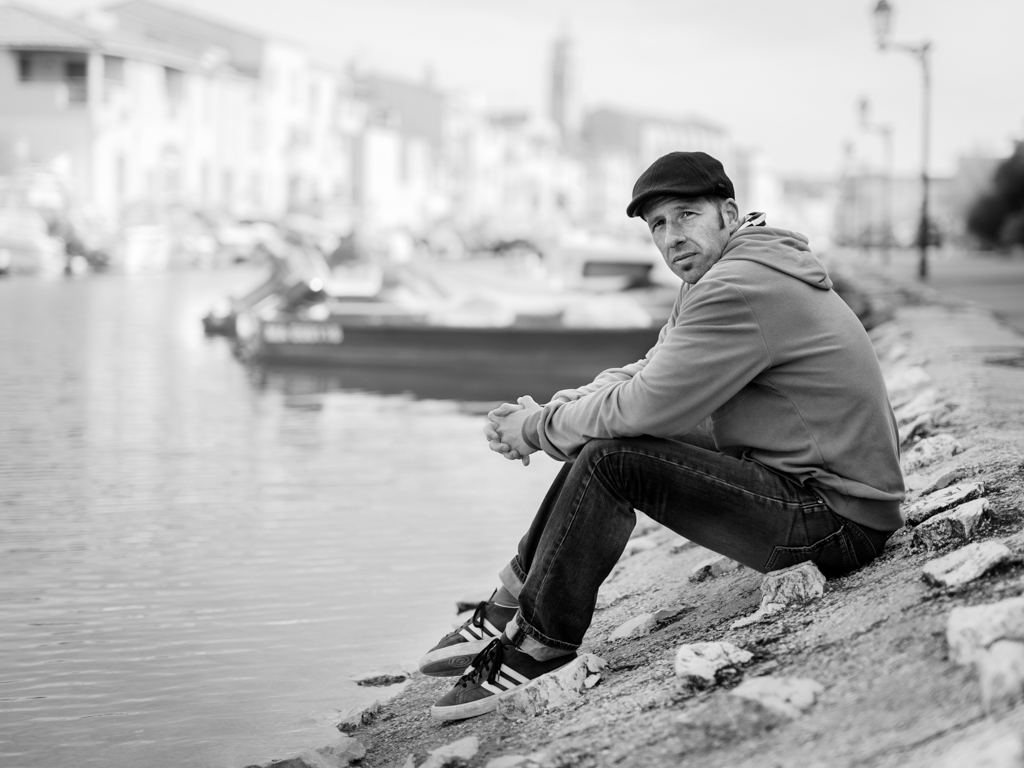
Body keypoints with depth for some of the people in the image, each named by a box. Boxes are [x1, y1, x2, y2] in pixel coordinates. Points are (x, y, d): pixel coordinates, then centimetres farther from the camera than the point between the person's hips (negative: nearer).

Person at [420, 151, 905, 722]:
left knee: (610, 461, -17)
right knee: (605, 443, 10)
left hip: (839, 520, -11)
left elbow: (641, 406, -21)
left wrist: (538, 428, -5)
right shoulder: (719, 277, 13)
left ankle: (535, 648, -4)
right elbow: (644, 376, 14)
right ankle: (509, 613, 14)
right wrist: (548, 409, -2)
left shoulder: (740, 289, -21)